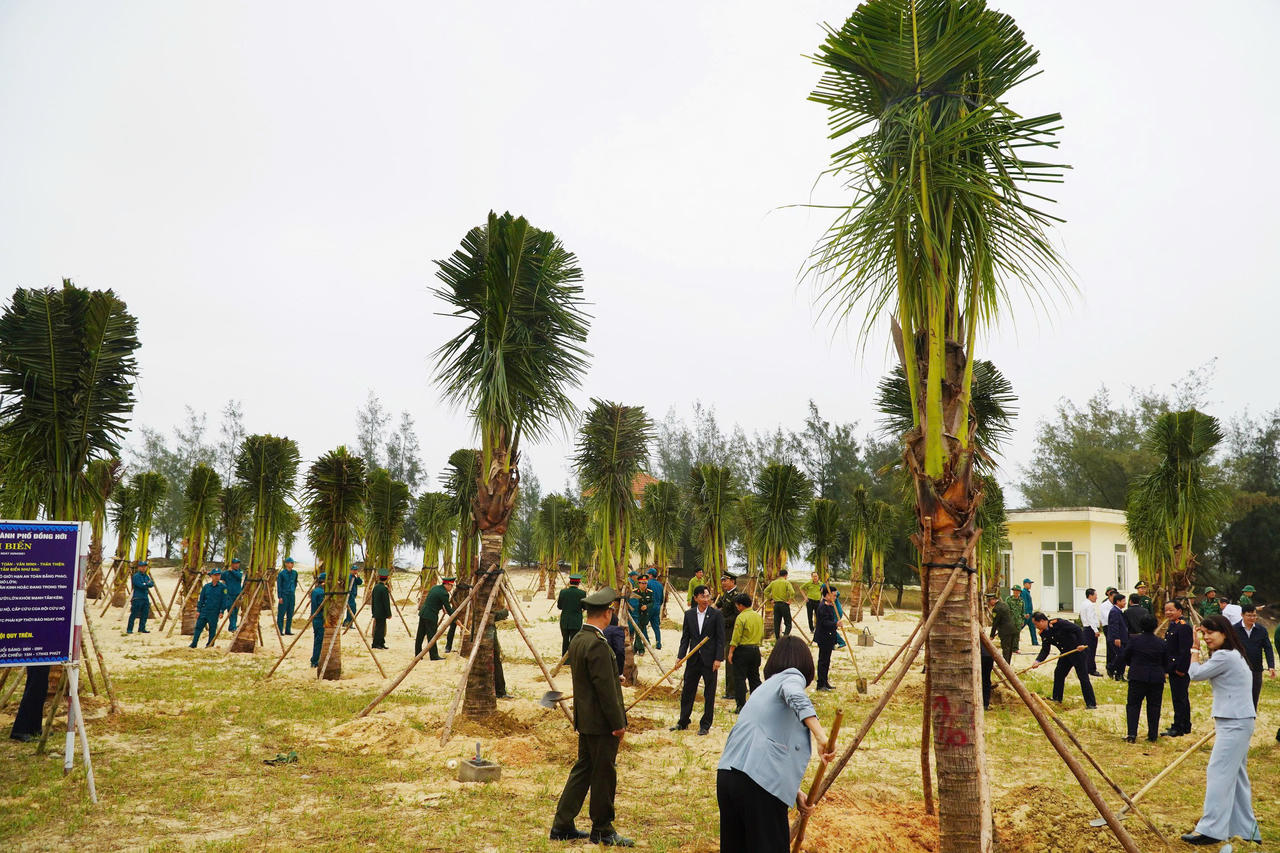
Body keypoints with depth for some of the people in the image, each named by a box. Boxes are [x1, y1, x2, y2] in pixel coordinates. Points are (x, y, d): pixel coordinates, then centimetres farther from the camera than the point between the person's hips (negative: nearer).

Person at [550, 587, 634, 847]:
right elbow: (605, 688, -22)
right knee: (603, 774, 4)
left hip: (585, 719, 10)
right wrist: (618, 723, -15)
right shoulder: (597, 644, -23)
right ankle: (602, 830, 16)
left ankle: (562, 826, 23)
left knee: (582, 770, 17)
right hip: (601, 722, -10)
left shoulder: (577, 639, 7)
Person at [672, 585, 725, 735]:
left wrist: (718, 659, -11)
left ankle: (705, 725, 16)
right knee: (687, 691, 11)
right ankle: (683, 722, 24)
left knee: (709, 694, 5)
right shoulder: (689, 614, 5)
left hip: (710, 660, -3)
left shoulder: (716, 614, -5)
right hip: (693, 659, 3)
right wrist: (681, 656, -1)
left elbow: (720, 638, -5)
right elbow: (685, 637, 7)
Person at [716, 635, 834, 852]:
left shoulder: (765, 687, 28)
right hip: (760, 780, -8)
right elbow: (796, 697, -21)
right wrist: (820, 736, -30)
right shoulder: (792, 676, 5)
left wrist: (795, 792, 28)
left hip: (726, 774, 8)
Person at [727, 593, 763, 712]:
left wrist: (731, 652, -9)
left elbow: (736, 637, -14)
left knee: (740, 678, 0)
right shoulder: (759, 616, 7)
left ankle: (741, 706, -1)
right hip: (756, 650, 7)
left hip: (742, 650, -7)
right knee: (754, 678, 14)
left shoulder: (741, 617, -14)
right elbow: (762, 635, 14)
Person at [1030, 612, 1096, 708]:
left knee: (1083, 676, -6)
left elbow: (1077, 629, -22)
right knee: (1058, 673, 14)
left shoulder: (1058, 623, -24)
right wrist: (1038, 661, -14)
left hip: (1077, 650, -9)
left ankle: (1091, 703, -1)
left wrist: (1081, 644, -26)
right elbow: (1045, 650, 0)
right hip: (1065, 654, 9)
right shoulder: (1043, 633, 0)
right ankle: (1057, 698, 28)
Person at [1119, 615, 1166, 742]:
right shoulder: (1161, 643, -2)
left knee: (1133, 705, 4)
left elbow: (1123, 657, -1)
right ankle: (1153, 734, 14)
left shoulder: (1135, 640, -7)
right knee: (1154, 706, 12)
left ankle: (1132, 733, -6)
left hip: (1137, 678, -2)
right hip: (1157, 679, 2)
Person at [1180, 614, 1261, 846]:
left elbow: (1195, 674, -12)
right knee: (1236, 775, 16)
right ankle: (1246, 828, 25)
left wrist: (1195, 649, -1)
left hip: (1235, 724, -11)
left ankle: (1211, 829, -10)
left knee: (1218, 773, -10)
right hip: (1237, 722, 11)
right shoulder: (1234, 655, 16)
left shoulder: (1224, 657, -18)